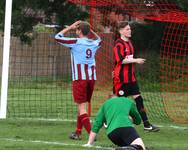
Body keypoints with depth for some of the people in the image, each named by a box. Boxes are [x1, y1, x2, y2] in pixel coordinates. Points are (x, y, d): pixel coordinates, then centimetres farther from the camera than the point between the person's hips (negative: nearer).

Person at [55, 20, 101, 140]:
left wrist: (70, 27, 8)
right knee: (82, 106, 16)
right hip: (92, 77, 6)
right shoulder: (94, 43, 9)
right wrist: (89, 29, 23)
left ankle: (92, 133, -19)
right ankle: (78, 132, 21)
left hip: (80, 78, -6)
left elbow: (58, 37, 0)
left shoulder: (76, 42, -8)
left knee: (82, 107, -6)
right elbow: (98, 39, 35)